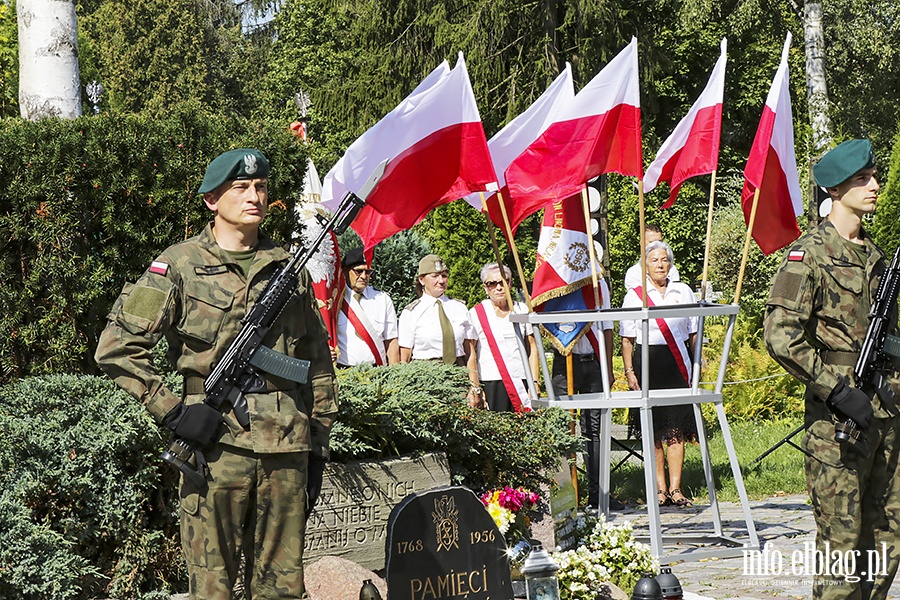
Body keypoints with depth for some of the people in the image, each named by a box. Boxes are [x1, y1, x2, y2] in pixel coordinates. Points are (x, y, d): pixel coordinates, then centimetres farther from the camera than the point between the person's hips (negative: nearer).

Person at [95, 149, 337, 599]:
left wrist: (317, 442, 14)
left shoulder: (287, 267, 13)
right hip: (215, 440, -4)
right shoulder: (180, 265, 0)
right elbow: (117, 348, -4)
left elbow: (317, 362, 19)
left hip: (287, 446, 4)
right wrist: (171, 410, -11)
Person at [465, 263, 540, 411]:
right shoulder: (476, 314, 3)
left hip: (520, 382, 2)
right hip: (489, 383, -2)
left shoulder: (523, 310, 12)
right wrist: (475, 389, -8)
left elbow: (532, 348, 12)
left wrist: (535, 382, 3)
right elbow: (470, 356, -1)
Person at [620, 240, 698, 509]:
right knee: (653, 431, 1)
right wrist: (629, 371, -3)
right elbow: (627, 339, 6)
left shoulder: (683, 292, 11)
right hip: (647, 364, -1)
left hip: (677, 364, 1)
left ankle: (675, 488, -3)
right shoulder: (634, 296, 6)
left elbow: (693, 333, 14)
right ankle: (660, 488, 7)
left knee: (676, 430, -5)